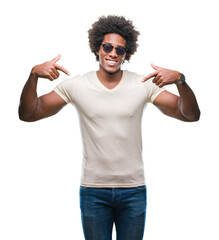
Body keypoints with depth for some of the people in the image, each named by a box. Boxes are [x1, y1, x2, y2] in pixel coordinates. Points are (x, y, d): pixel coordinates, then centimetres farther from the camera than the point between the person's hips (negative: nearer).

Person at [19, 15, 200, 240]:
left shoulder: (144, 85, -4)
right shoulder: (76, 85, -4)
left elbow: (191, 115, -8)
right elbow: (27, 114, -4)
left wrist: (179, 80, -26)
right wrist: (33, 75, -21)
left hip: (133, 190, 1)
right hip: (93, 190, 0)